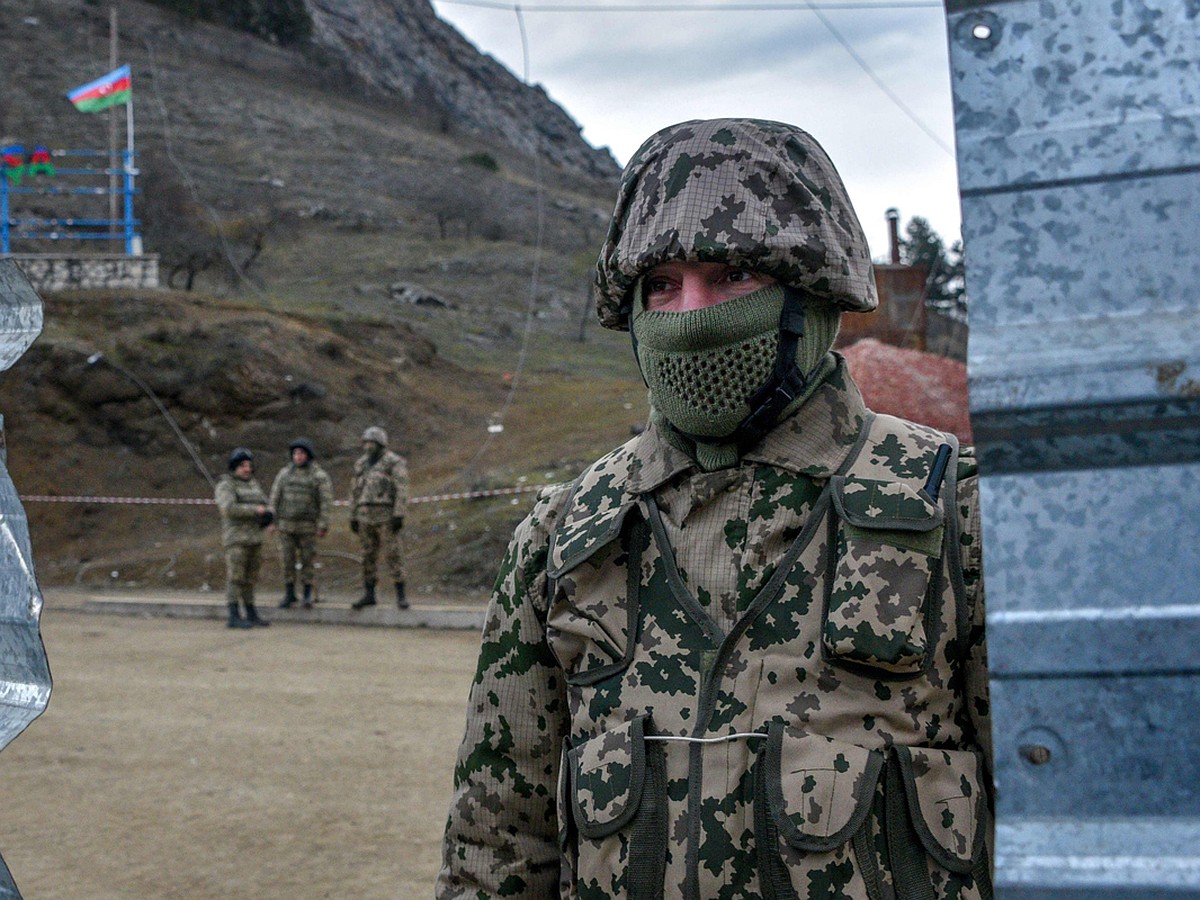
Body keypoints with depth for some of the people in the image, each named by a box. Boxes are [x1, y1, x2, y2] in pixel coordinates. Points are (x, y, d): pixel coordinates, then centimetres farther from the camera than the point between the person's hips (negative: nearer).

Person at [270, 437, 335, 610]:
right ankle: (289, 595, 13)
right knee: (287, 560, 3)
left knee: (307, 560, 0)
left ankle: (308, 595, 10)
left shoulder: (320, 476, -7)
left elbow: (326, 502, -9)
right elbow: (275, 498, 4)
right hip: (286, 524, 3)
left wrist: (323, 526, -14)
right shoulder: (285, 473, 2)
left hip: (307, 526, -3)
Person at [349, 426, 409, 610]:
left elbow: (402, 490, -13)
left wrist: (399, 515, -20)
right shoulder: (362, 464, 12)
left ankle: (401, 595, -1)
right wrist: (353, 518, 12)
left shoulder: (395, 462, -7)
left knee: (393, 555, -6)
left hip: (387, 516, -6)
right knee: (368, 556, 7)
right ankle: (369, 595, 14)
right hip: (366, 516, 6)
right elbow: (355, 492, 16)